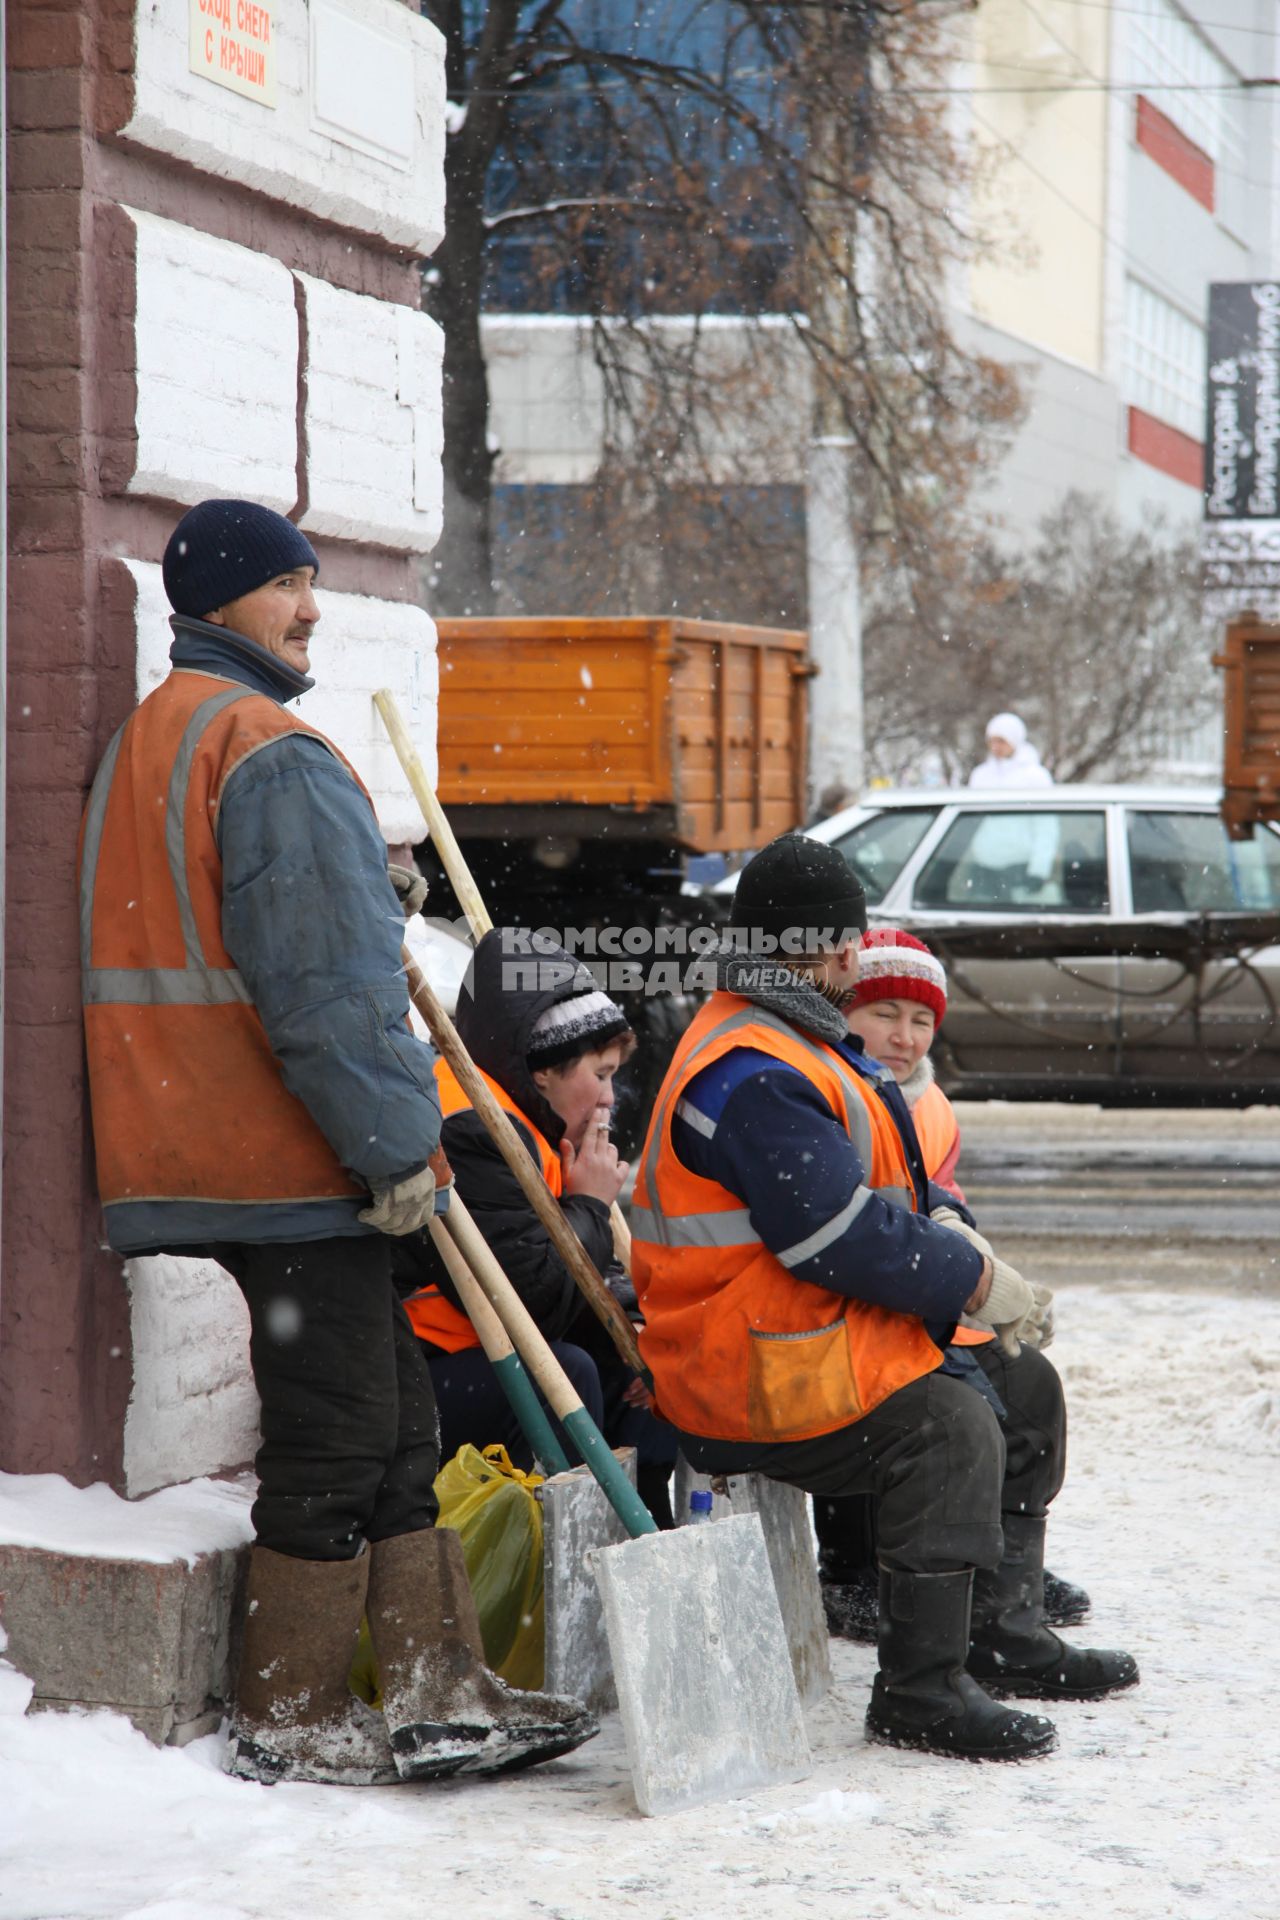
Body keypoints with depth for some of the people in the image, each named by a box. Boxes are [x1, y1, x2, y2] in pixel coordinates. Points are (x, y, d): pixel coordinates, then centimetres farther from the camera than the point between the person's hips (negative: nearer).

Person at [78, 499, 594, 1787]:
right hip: (297, 1163, -10)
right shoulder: (275, 757, -16)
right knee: (334, 1438, -2)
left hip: (201, 1143, 10)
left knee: (392, 1424, 13)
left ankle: (438, 1693, 14)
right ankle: (289, 1724, 6)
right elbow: (327, 988, -21)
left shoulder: (146, 742, 18)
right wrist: (396, 1145, -16)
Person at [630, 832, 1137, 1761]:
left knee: (1025, 1386, 13)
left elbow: (887, 1191, 23)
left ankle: (1003, 1631, 19)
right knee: (952, 1429, -26)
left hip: (818, 1333, 11)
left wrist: (950, 1232, 4)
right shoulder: (750, 1078, -22)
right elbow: (843, 1238, -26)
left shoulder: (794, 1047, 16)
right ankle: (920, 1690, -20)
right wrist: (976, 1281, -15)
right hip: (754, 1379, -11)